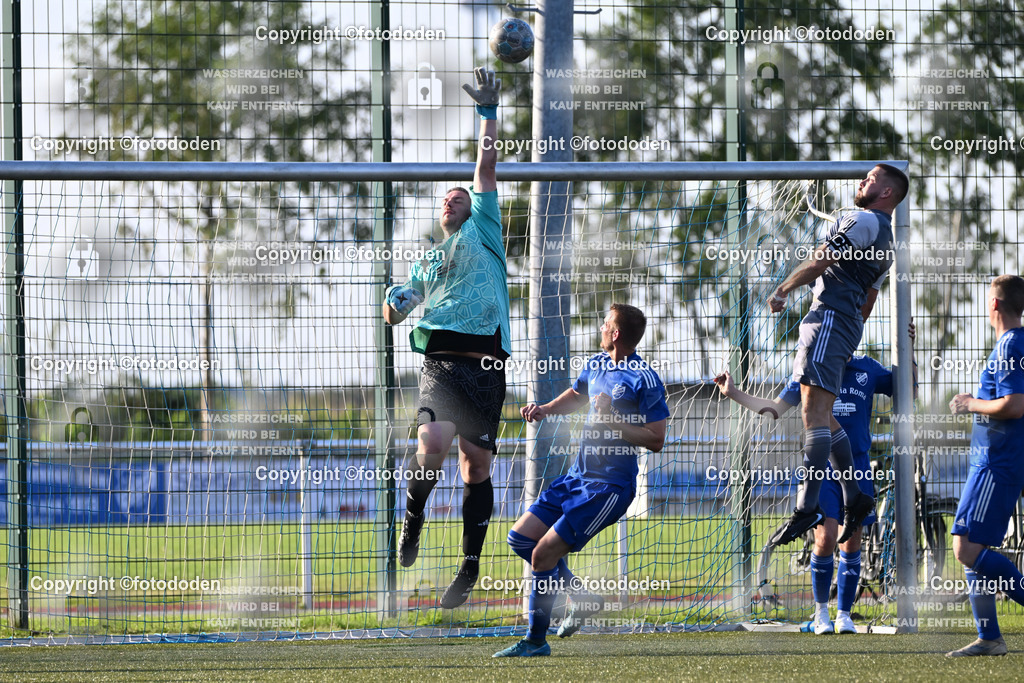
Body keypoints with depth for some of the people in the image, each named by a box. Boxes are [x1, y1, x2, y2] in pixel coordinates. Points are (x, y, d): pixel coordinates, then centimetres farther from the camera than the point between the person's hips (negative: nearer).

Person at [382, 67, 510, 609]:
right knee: (433, 441, -25)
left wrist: (488, 112, 10)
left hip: (486, 363, -1)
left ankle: (470, 568, 5)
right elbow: (394, 315, 27)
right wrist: (395, 301, 4)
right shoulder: (425, 262, 27)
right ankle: (413, 519, 0)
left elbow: (487, 166, 13)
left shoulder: (483, 233, 19)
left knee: (476, 466, -2)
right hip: (439, 358, 1)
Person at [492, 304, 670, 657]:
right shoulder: (596, 365, 10)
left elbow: (656, 441, -16)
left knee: (543, 554, -12)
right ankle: (582, 598, 17)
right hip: (576, 477, 9)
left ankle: (536, 641, 2)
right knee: (520, 538, 6)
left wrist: (612, 420, -24)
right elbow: (574, 396, 31)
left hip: (608, 487, -9)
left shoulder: (645, 380, -15)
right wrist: (543, 409, 12)